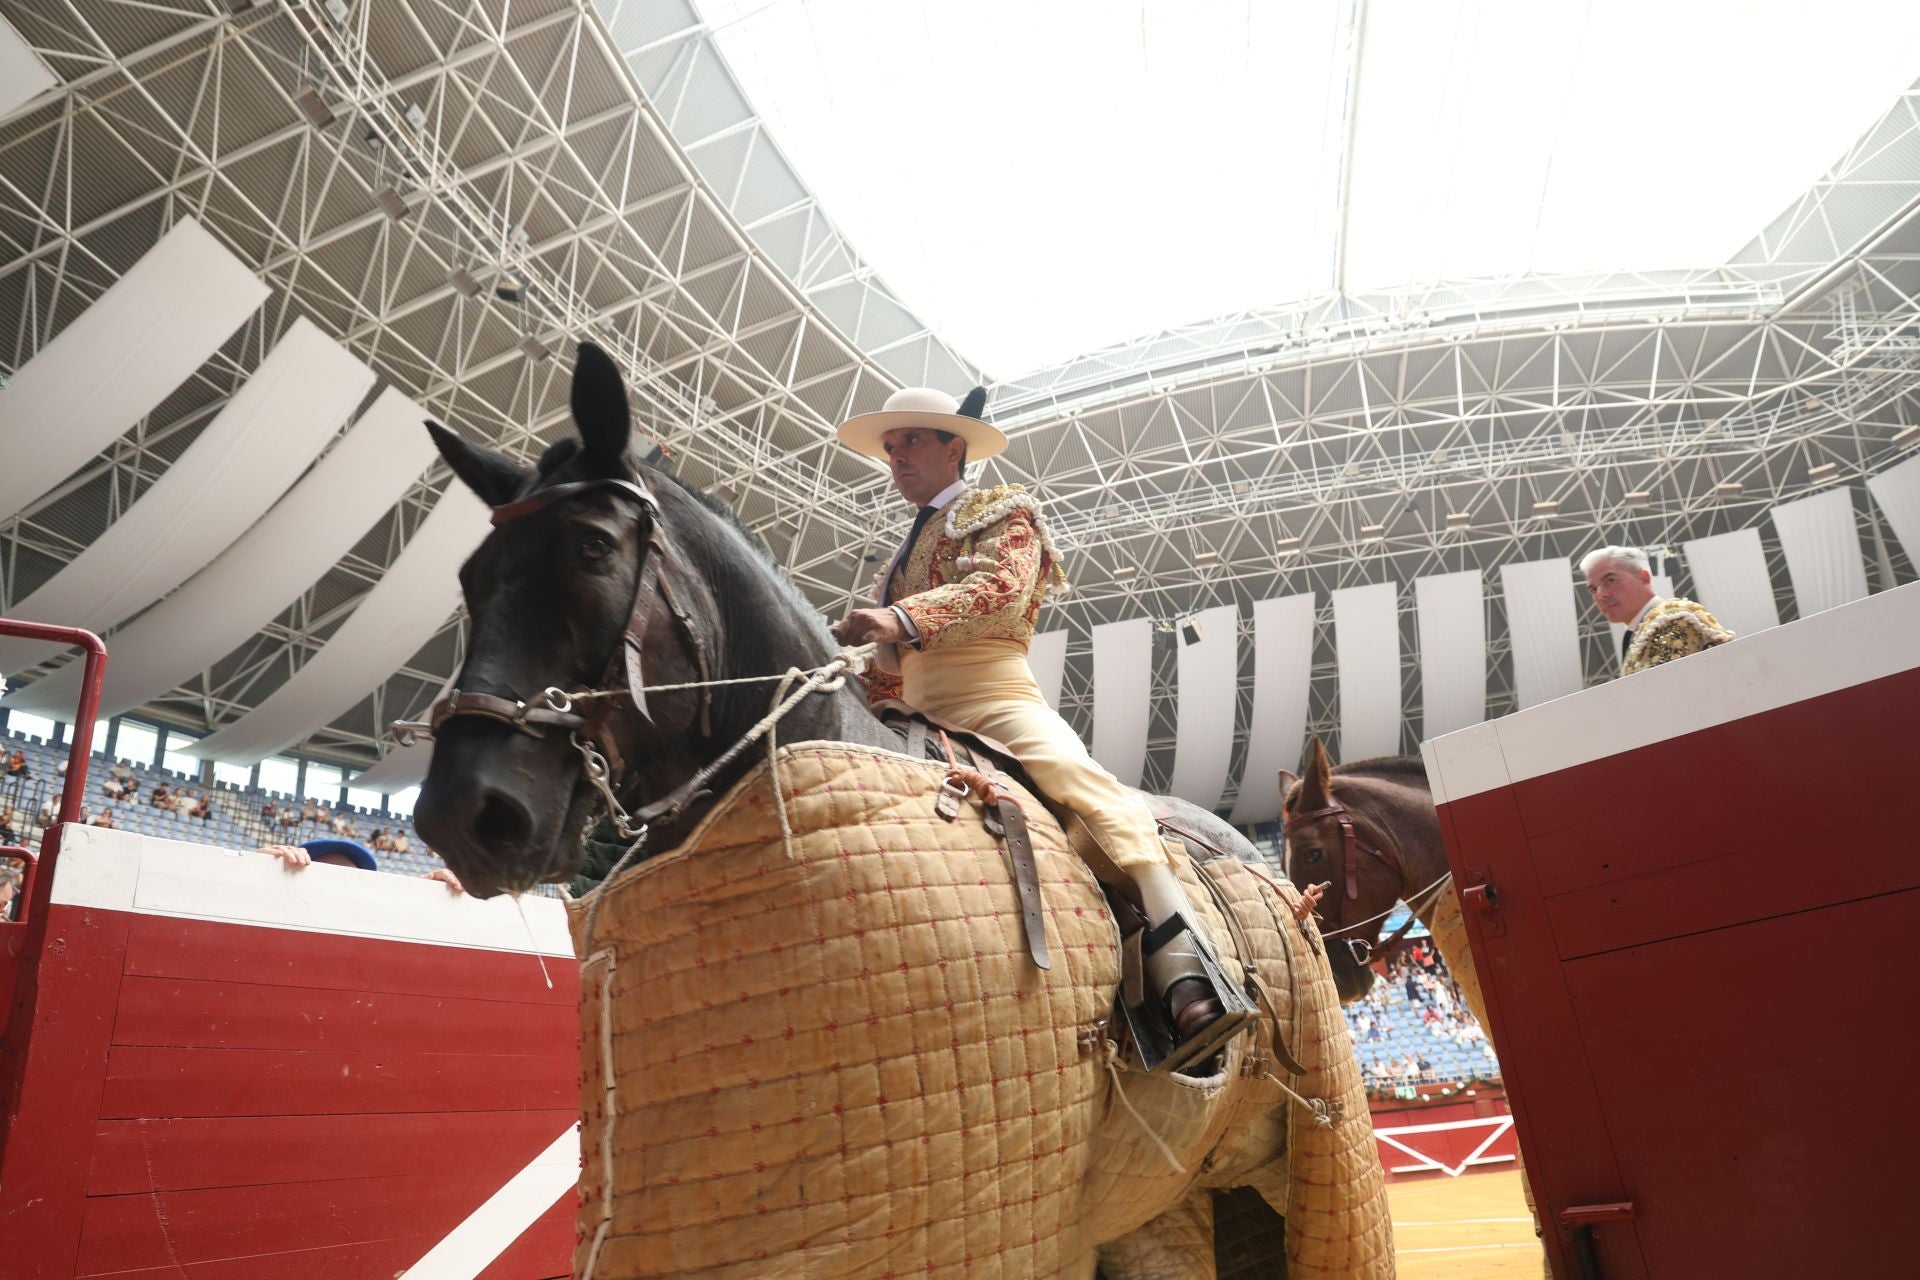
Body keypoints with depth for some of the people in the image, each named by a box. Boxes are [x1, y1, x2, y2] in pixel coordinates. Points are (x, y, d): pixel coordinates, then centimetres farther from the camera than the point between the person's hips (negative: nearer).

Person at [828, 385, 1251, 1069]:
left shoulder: (1001, 510, 11)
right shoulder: (907, 549, 32)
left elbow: (1003, 590, -12)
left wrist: (904, 619, -27)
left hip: (993, 697, -8)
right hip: (920, 718, 8)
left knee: (1076, 774, -34)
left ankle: (1189, 987, -44)